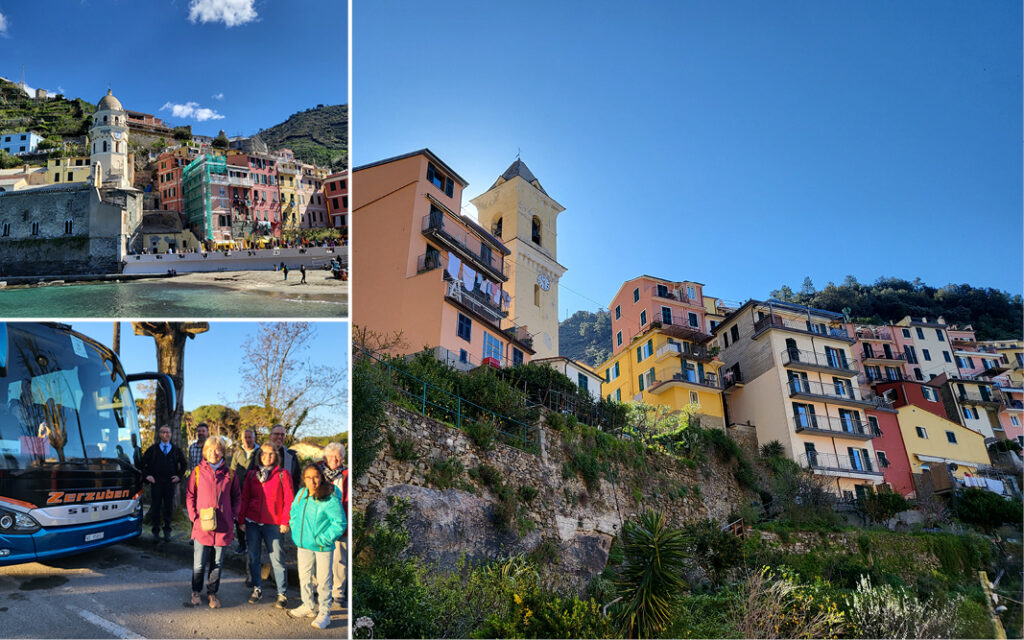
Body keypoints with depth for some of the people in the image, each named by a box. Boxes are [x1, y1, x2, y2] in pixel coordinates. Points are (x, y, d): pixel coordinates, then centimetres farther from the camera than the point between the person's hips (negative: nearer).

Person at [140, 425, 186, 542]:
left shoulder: (176, 450, 10)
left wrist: (179, 476, 8)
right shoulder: (153, 449, 5)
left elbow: (183, 464, 19)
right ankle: (156, 532, 12)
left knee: (168, 507, 4)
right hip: (156, 482, -1)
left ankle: (167, 532, 13)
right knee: (156, 506, 1)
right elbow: (142, 463, 8)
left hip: (170, 482, 1)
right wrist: (146, 475, -2)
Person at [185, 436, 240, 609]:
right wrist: (194, 516, -4)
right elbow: (190, 495, 5)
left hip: (223, 526, 1)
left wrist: (232, 515, 0)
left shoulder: (228, 473, 3)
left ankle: (212, 593, 27)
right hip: (202, 526, -1)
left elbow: (236, 496, 10)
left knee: (217, 563, 11)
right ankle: (196, 591, 30)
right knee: (199, 564, 8)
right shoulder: (198, 471, 0)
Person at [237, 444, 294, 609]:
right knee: (254, 558, 11)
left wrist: (285, 521, -7)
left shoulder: (283, 474, -1)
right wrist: (242, 520, 5)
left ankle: (282, 593, 8)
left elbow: (288, 500, -2)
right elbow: (245, 498, 10)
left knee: (276, 558, -2)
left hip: (273, 524, -3)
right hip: (252, 522, 3)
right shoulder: (252, 475, 9)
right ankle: (257, 589, 26)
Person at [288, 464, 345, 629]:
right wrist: (295, 530, 10)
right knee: (304, 577, 21)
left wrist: (323, 538, -18)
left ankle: (324, 613, 19)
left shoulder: (330, 499, -22)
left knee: (323, 580, 4)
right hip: (303, 544, 6)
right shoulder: (301, 494, -2)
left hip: (323, 547, -6)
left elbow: (339, 524, -18)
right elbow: (294, 512, 18)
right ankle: (307, 607, 41)